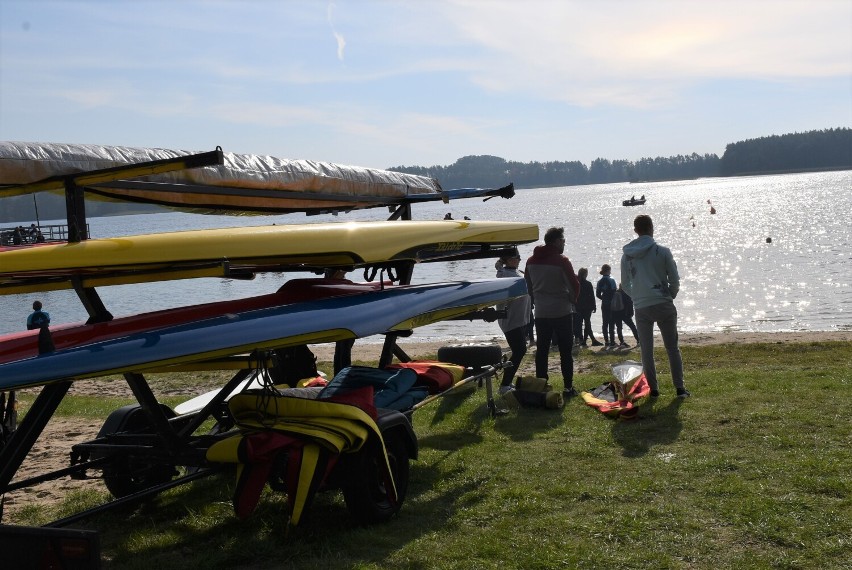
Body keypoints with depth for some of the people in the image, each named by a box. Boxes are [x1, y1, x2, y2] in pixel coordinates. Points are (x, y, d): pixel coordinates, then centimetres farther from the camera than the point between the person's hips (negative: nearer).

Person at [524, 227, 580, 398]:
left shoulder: (531, 262, 5)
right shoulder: (561, 261, -12)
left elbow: (528, 286, 12)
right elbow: (574, 285, -11)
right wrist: (572, 300, 7)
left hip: (540, 313, 5)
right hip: (562, 312, -4)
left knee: (541, 350, 8)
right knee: (565, 351, 2)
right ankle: (568, 387, 2)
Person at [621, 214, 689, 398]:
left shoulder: (627, 255, 0)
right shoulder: (662, 251, -7)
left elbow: (625, 284, 8)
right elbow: (675, 280, -3)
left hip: (641, 308, 2)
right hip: (664, 305, -2)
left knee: (646, 350, 10)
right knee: (672, 348, 8)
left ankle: (653, 389, 12)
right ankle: (680, 388, 8)